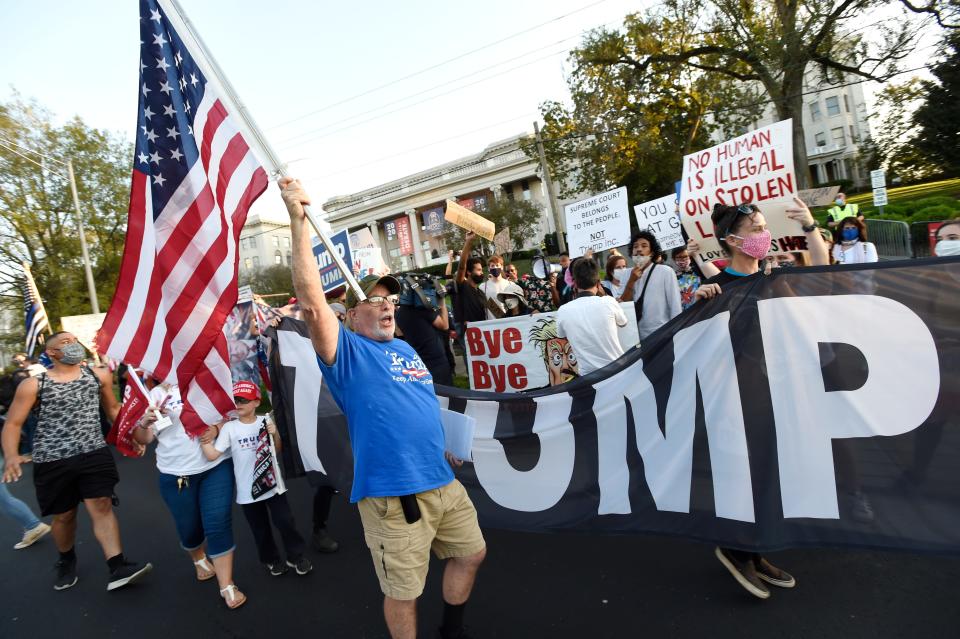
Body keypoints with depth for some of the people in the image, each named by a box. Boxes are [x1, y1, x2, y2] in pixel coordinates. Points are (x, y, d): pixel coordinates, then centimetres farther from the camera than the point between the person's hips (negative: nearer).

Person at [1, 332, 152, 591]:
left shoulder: (98, 375, 4)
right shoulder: (33, 385, -4)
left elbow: (112, 408, 18)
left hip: (94, 454, 1)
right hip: (52, 461, -1)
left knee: (102, 505, -7)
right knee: (64, 515, 12)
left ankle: (118, 569, -9)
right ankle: (67, 561, 40)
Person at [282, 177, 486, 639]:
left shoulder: (405, 349, 13)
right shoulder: (347, 353, -9)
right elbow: (311, 301, -24)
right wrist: (298, 220, -27)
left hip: (442, 481, 8)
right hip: (391, 493, -7)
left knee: (471, 553, 23)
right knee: (402, 592, 7)